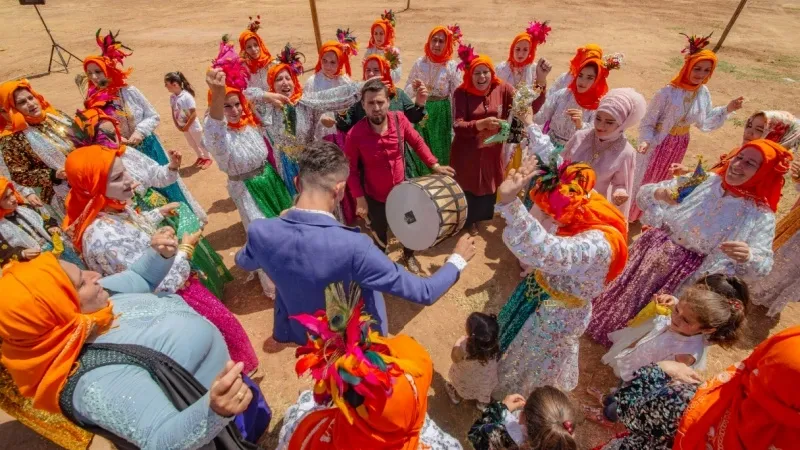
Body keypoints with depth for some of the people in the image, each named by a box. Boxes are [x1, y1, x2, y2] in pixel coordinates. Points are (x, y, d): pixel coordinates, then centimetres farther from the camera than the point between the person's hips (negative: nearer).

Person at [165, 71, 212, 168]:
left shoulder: (187, 96, -26)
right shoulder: (172, 97, -6)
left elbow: (194, 114, -24)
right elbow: (173, 112, 4)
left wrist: (187, 126, -19)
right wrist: (177, 125, -4)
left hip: (193, 126, -7)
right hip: (183, 126, 7)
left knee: (200, 143, 11)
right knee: (192, 143, 21)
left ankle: (208, 158, 30)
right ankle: (200, 157, 41)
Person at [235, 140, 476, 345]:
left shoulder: (261, 232, -27)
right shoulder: (354, 246, -42)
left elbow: (243, 262, 0)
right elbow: (424, 293, -31)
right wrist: (457, 259, -13)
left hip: (300, 332, 4)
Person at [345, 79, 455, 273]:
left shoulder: (399, 119, -17)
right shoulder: (355, 135, -25)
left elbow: (417, 142, 0)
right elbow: (351, 169, -14)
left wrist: (434, 165, -4)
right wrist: (359, 198, -14)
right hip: (375, 197, -3)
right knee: (380, 236, 19)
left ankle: (409, 255, 56)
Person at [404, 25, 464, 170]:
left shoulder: (452, 66, -5)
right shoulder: (419, 63, 2)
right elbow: (407, 91, 7)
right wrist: (414, 88, -16)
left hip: (442, 113, -2)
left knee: (441, 151, 6)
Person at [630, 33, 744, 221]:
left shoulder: (703, 93, -4)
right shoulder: (668, 93, -24)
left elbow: (704, 122, 7)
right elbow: (648, 122, -19)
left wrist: (727, 109, -2)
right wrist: (645, 141, -34)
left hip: (680, 145, 6)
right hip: (660, 143, -6)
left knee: (661, 181, 21)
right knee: (644, 180, 9)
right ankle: (630, 215, 30)